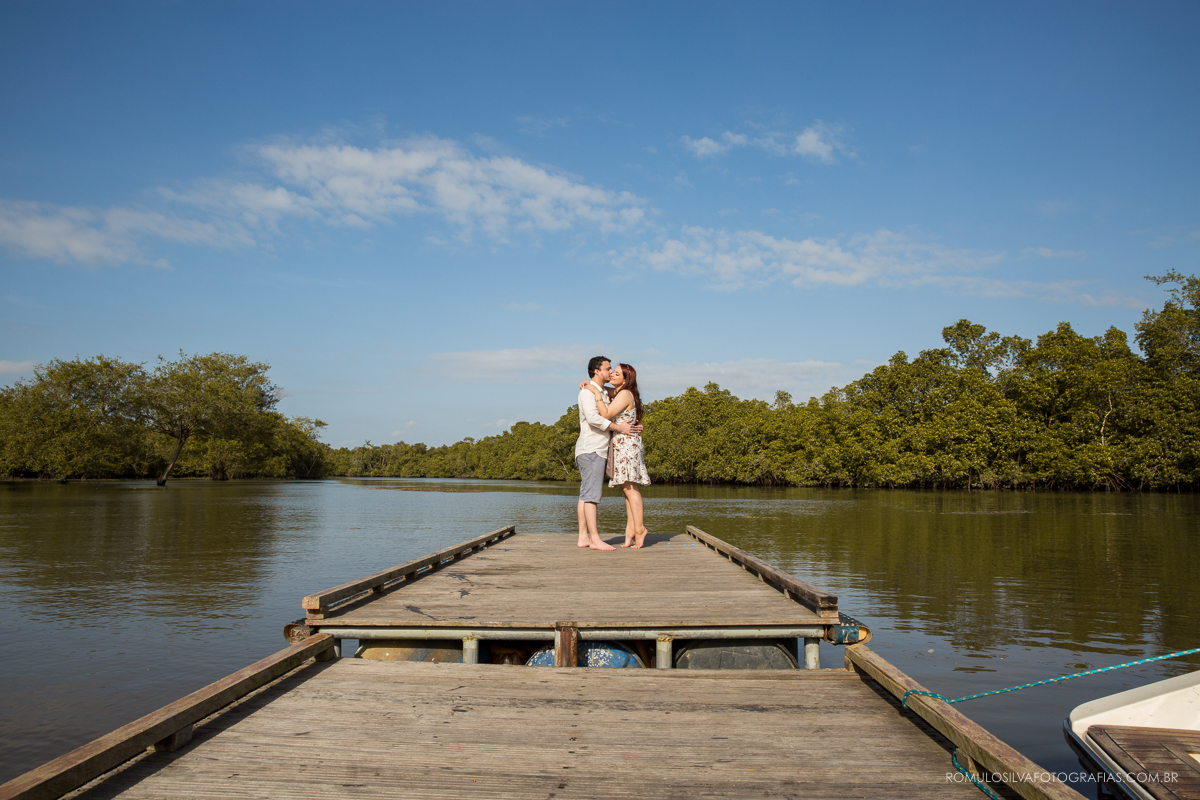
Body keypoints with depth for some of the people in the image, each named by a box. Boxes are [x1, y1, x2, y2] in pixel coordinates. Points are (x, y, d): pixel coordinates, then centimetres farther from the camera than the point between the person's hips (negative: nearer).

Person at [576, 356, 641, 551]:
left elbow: (610, 417, 25)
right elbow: (593, 418, -22)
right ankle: (595, 540, -15)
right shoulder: (588, 391, -7)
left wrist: (633, 427, 8)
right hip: (590, 449, -10)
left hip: (598, 451, 10)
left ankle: (583, 537, 7)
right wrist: (619, 427, -17)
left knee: (586, 494, 7)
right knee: (591, 494, -12)